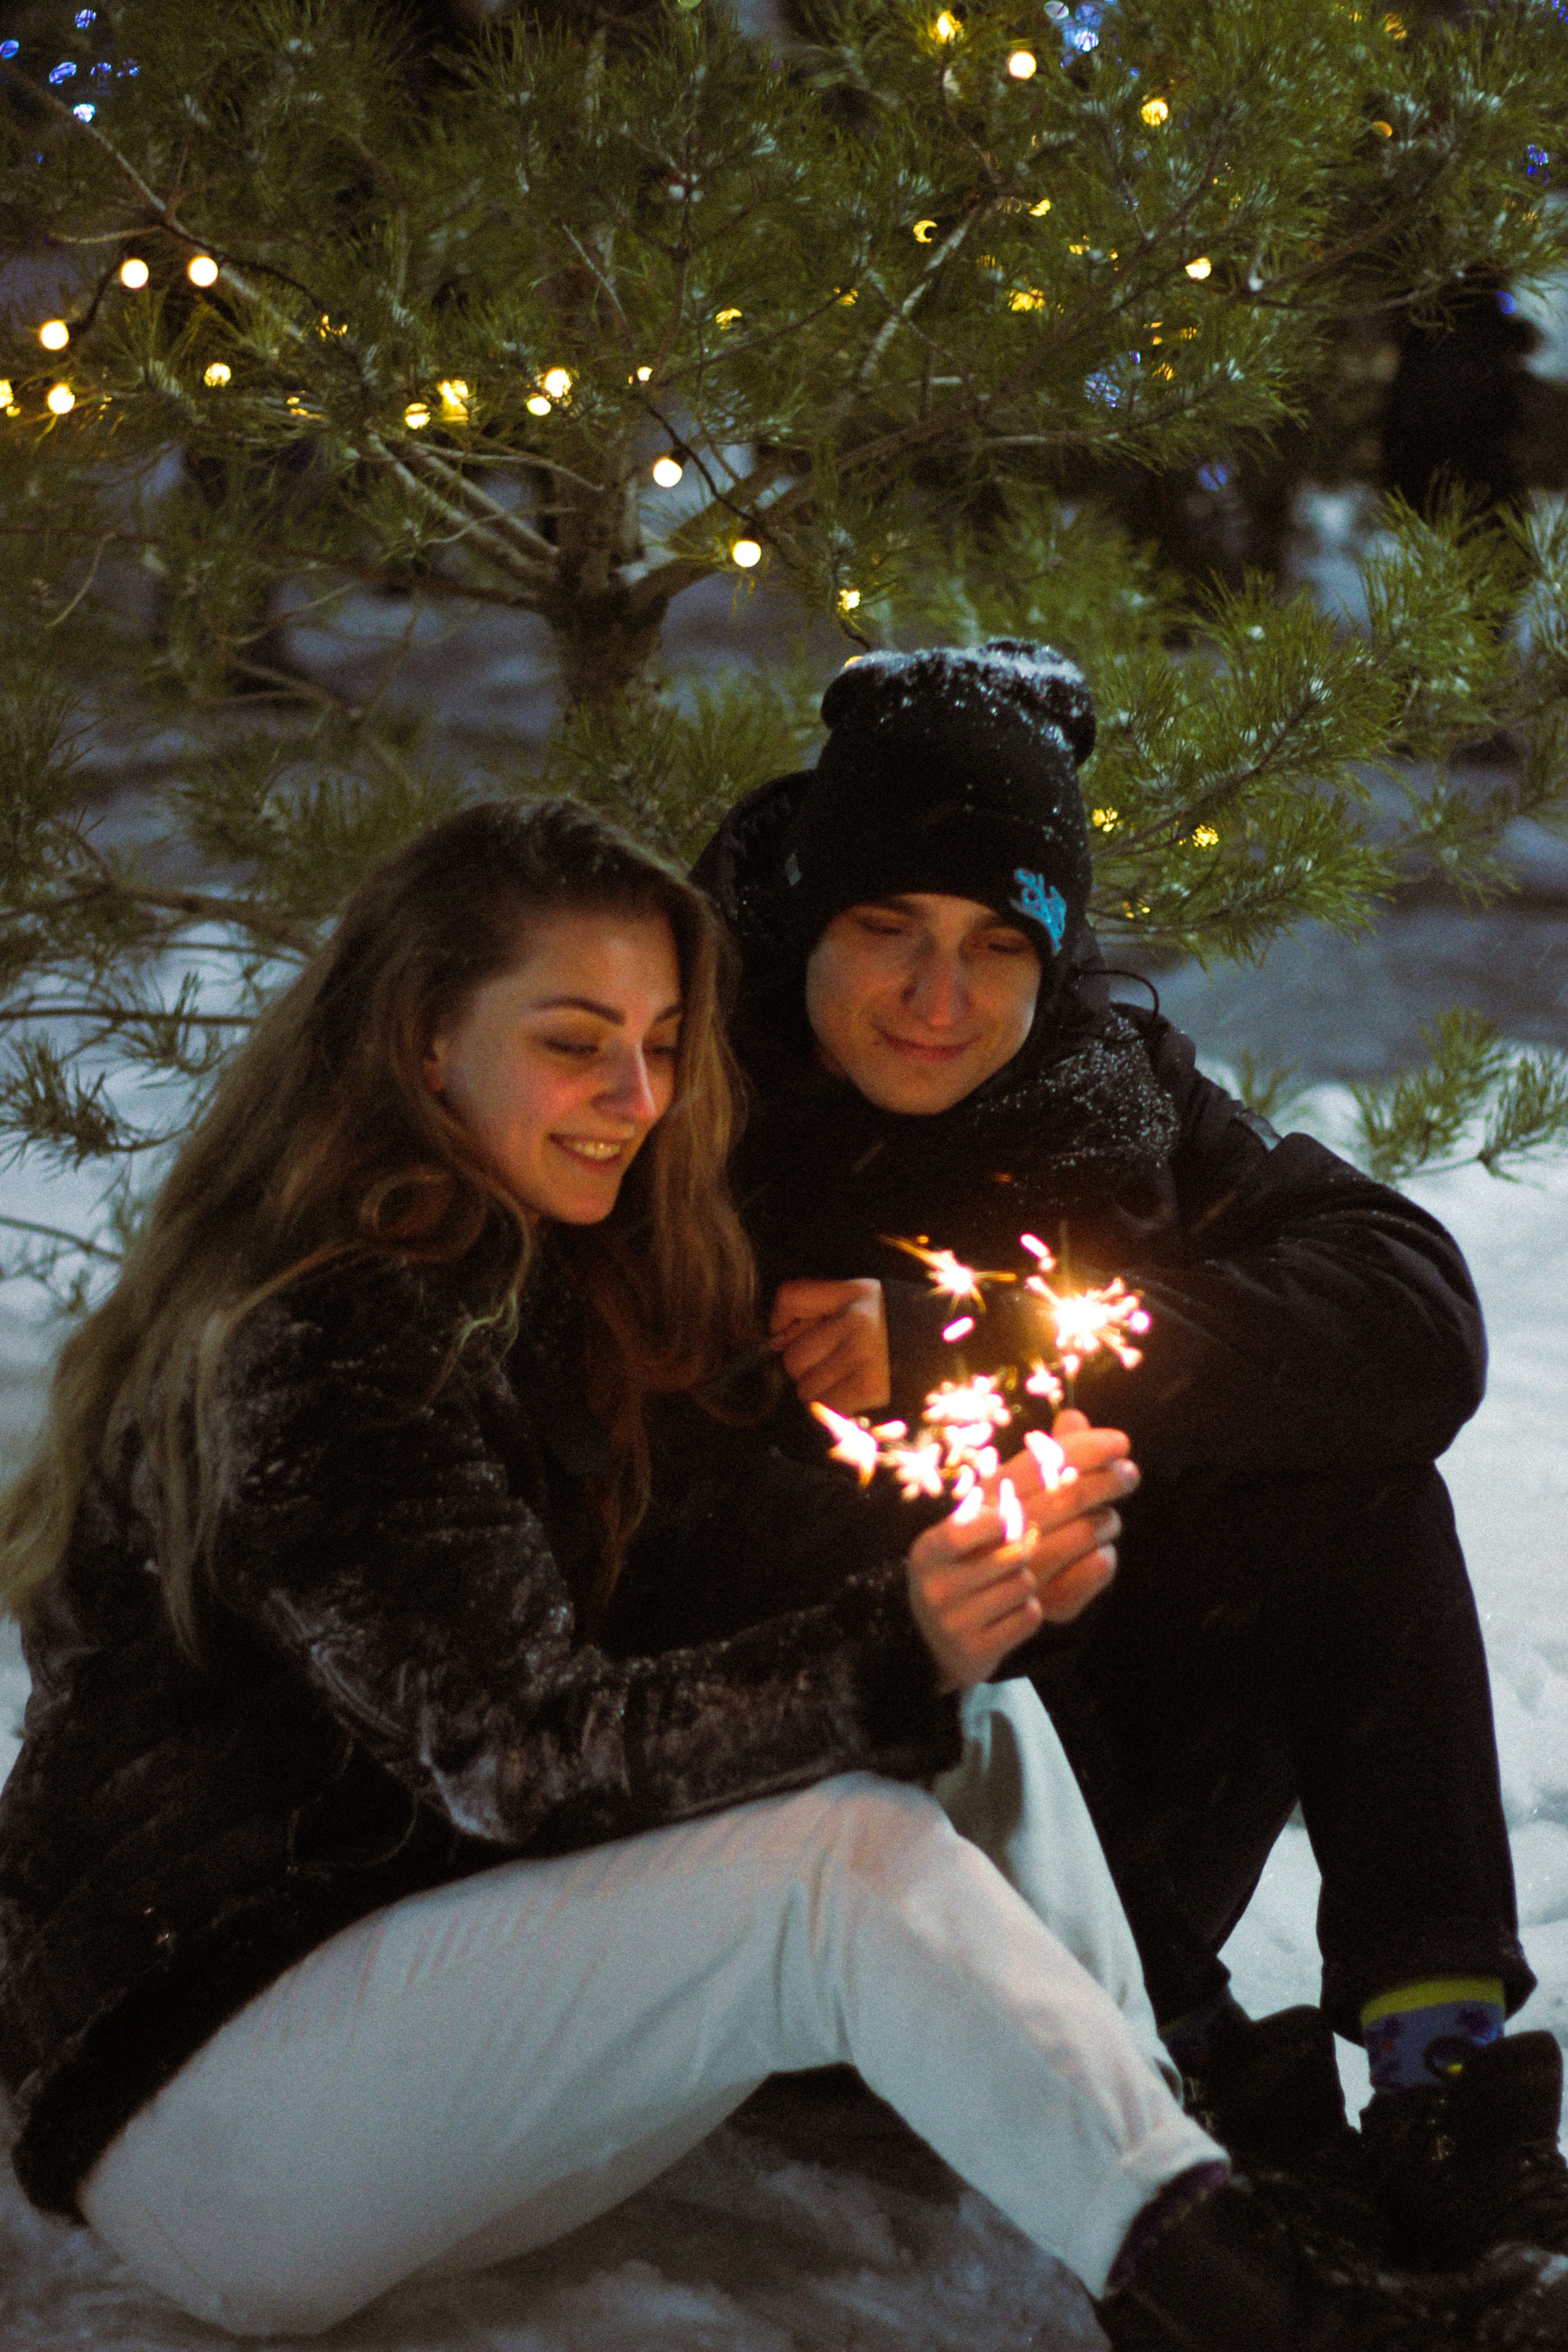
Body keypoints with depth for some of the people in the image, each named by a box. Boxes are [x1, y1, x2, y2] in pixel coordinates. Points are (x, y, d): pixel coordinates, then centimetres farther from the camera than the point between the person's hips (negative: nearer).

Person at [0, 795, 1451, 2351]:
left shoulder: (545, 1271, 11)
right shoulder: (311, 1347, -19)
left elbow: (727, 1521, 2)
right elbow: (515, 1756, -24)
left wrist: (991, 1550, -17)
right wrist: (892, 1654, -33)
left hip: (448, 1921, 9)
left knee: (978, 1728, -9)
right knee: (849, 1857, -28)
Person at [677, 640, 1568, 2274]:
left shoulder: (1111, 1100, -2)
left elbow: (1418, 1317, -18)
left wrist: (963, 1346, -25)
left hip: (1073, 1742, 4)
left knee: (1353, 1482, -16)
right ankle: (1181, 2072, -26)